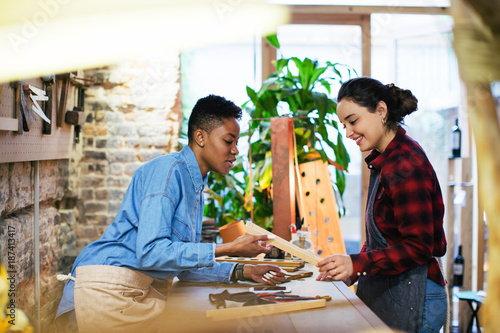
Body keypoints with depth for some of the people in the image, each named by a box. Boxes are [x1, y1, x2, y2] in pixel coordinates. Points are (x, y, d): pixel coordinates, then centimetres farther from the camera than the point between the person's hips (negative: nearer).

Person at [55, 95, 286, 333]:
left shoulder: (195, 186, 16)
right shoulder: (168, 170, -13)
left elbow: (184, 264, 18)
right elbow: (150, 252, -22)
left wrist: (241, 272, 8)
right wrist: (229, 249, -19)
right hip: (107, 291, -9)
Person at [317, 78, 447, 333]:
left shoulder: (406, 166, -20)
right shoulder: (385, 160, 12)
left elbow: (418, 247, -21)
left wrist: (357, 263, -26)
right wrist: (356, 270, 9)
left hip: (411, 299, -9)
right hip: (384, 291, 9)